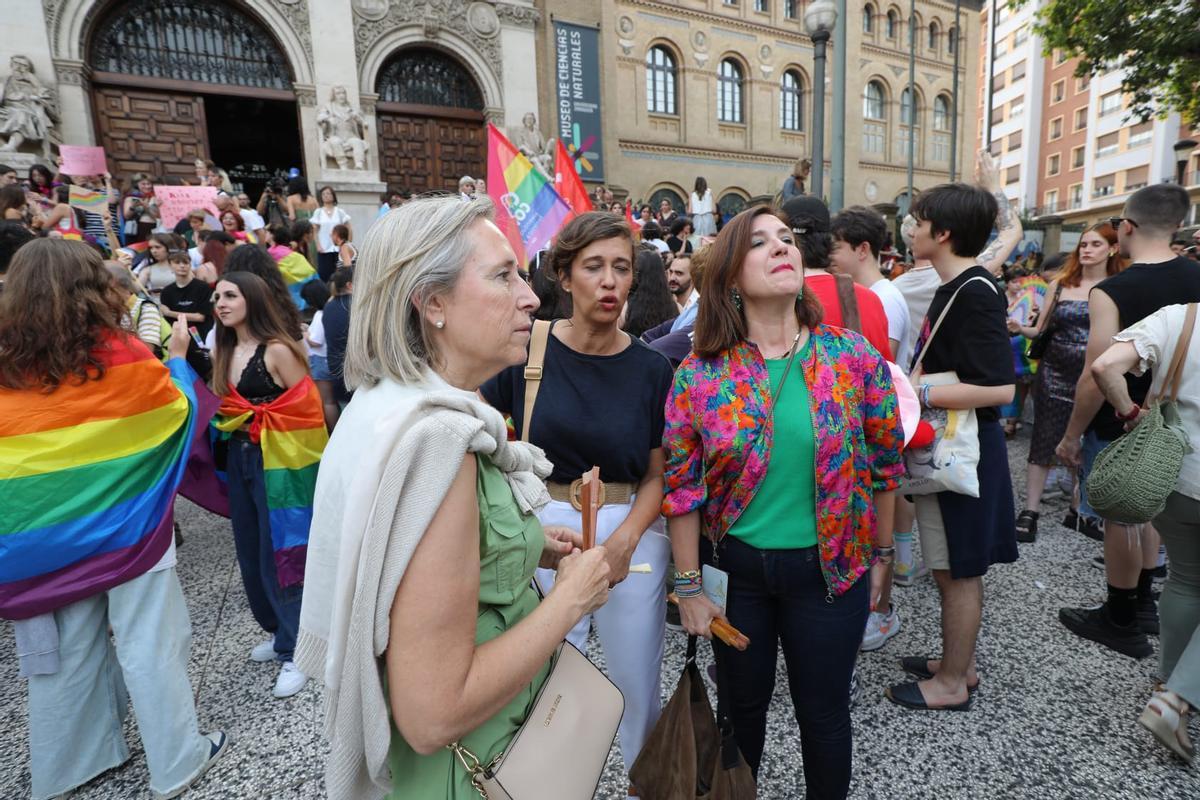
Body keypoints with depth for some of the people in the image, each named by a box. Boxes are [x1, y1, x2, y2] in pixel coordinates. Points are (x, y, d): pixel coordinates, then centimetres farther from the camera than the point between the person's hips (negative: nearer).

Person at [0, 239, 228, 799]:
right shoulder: (121, 359, -15)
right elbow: (179, 407, 1)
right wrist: (177, 358, 14)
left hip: (47, 539, 4)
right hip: (124, 528, -4)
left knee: (68, 652, 19)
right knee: (149, 648, 8)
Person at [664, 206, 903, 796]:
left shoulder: (853, 357, -9)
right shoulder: (699, 374, -12)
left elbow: (884, 465, 1)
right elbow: (682, 488, -7)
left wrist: (880, 556, 8)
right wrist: (689, 588, -4)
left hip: (829, 569, 0)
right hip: (735, 567, 0)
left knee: (824, 711, 20)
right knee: (742, 703, 22)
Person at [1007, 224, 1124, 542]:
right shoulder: (1058, 285, 5)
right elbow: (1040, 329, 9)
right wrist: (1020, 328, -11)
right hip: (1055, 372, 1)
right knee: (1044, 439, 2)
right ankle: (1030, 510, 8)